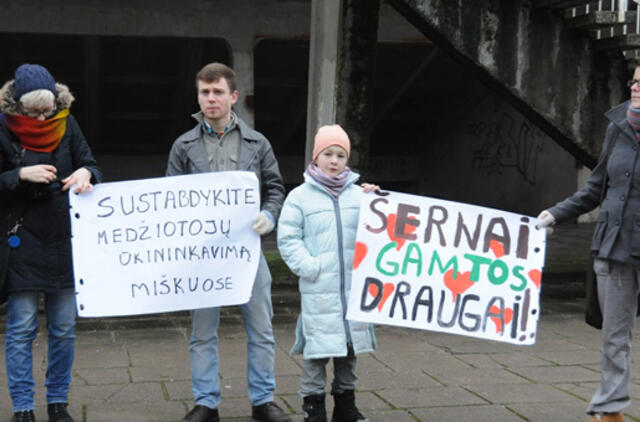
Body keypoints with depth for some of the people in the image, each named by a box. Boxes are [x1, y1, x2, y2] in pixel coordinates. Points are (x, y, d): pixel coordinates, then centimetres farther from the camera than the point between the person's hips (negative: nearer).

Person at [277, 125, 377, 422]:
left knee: (349, 345, 13)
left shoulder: (358, 195, 8)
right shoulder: (300, 196, -1)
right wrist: (308, 266, -12)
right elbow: (287, 239, -3)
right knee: (317, 347, -1)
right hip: (318, 289, -4)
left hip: (353, 286, 4)